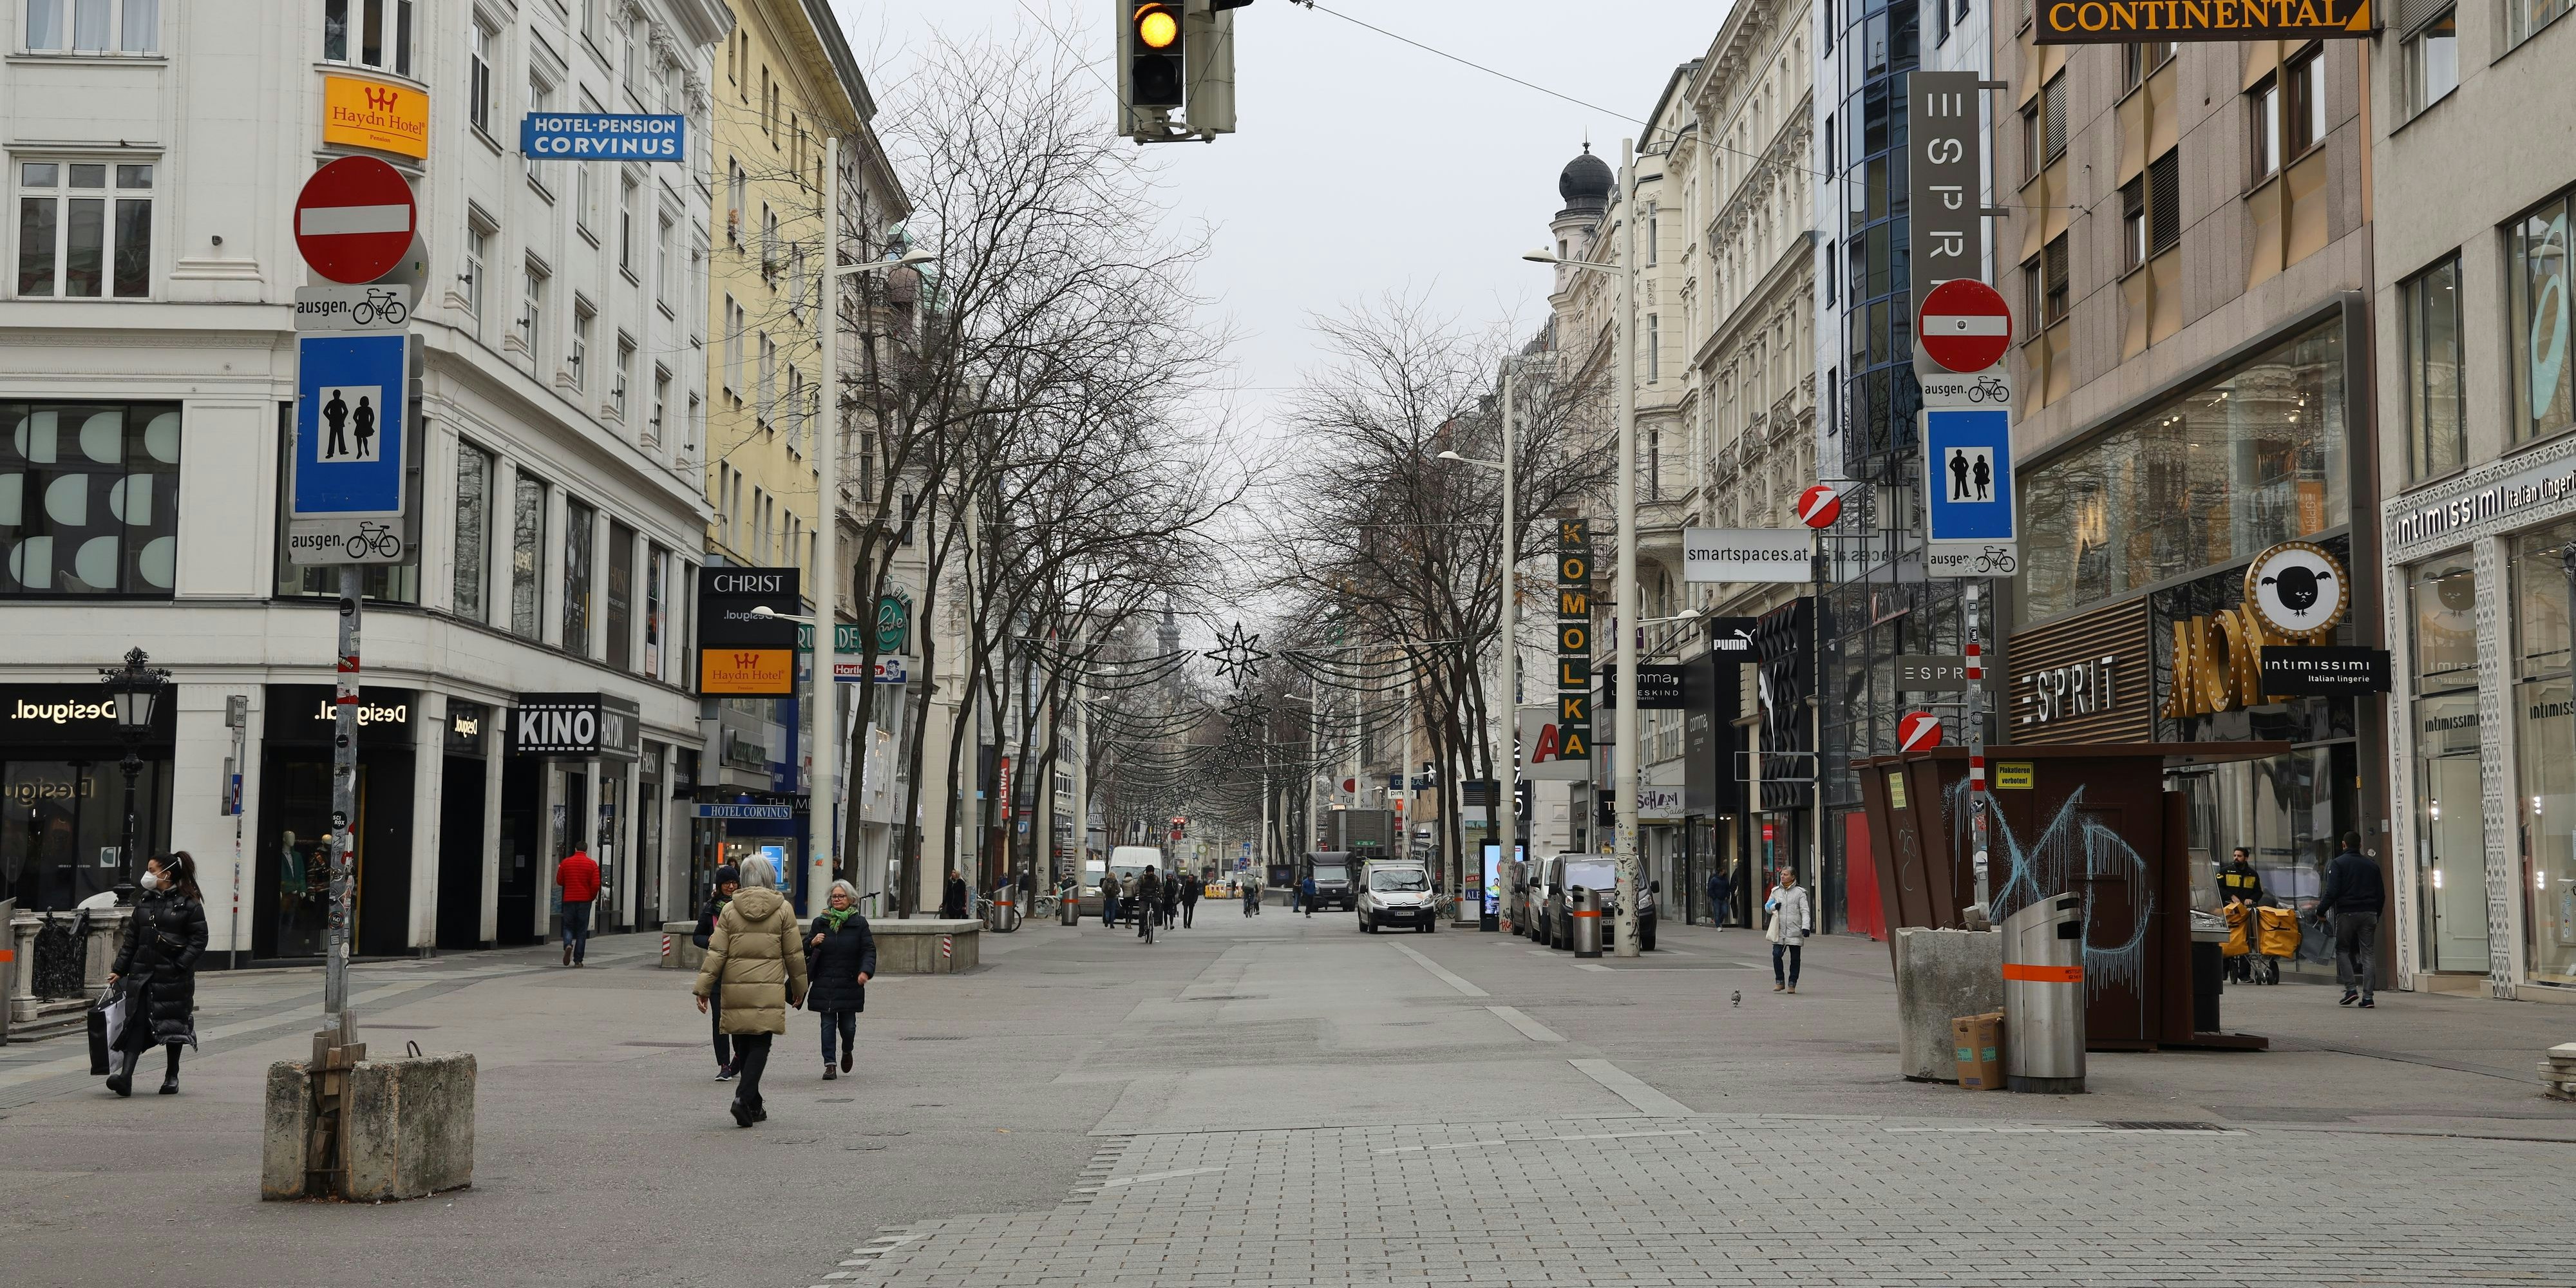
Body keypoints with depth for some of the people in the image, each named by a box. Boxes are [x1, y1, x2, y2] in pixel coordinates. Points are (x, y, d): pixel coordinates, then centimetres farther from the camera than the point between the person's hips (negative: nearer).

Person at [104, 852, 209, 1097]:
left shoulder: (189, 904, -4)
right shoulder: (144, 903, 13)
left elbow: (198, 940, -8)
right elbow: (131, 939, 16)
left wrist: (179, 966, -17)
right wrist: (119, 971, 11)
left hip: (173, 976, -4)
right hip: (142, 972, 4)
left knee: (173, 1025, 6)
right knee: (137, 1021, -7)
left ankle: (172, 1077, 19)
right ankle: (125, 1075, -17)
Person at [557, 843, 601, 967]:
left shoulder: (566, 862, 1)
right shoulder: (592, 864, -3)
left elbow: (559, 881, 8)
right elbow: (596, 884, -8)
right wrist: (592, 897, 9)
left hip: (569, 900, 1)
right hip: (584, 901, -1)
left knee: (568, 926, 12)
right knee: (582, 930, 6)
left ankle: (568, 945, -19)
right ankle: (578, 960, 4)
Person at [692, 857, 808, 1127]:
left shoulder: (730, 910, 4)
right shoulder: (783, 909, 0)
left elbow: (716, 953, 0)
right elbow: (794, 953, 5)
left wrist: (703, 988, 3)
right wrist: (799, 987, 16)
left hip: (736, 988, 2)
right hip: (769, 989, -2)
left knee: (743, 1046, 12)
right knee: (760, 1045, 0)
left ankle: (753, 1105, 20)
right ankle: (744, 1098, -18)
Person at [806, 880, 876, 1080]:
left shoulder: (859, 923, 2)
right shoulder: (820, 922, 9)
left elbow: (869, 950, -3)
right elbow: (805, 950, 16)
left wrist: (865, 971, -19)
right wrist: (812, 943, -8)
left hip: (849, 985, -1)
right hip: (824, 985, 1)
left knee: (848, 1025, 2)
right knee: (828, 1024, -2)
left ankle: (847, 1052, 32)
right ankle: (830, 1065, 2)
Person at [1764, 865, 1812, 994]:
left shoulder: (1799, 892, 0)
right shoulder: (1776, 891, 10)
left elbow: (1805, 911, -3)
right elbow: (1767, 906, 20)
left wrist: (1806, 927, -15)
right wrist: (1774, 907, -3)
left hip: (1795, 932, -2)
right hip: (1779, 932, 2)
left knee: (1795, 959, 4)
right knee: (1776, 955, -8)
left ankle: (1792, 984, 15)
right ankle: (1779, 981, 7)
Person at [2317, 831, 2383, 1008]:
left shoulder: (2337, 863, -2)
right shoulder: (2372, 866, 13)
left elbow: (2332, 891, -12)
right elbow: (2381, 894, 14)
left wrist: (2321, 911, -3)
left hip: (2346, 913, -4)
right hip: (2369, 914, 4)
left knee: (2342, 950, 10)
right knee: (2368, 953, 4)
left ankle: (2351, 987, -6)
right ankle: (2368, 996, -2)